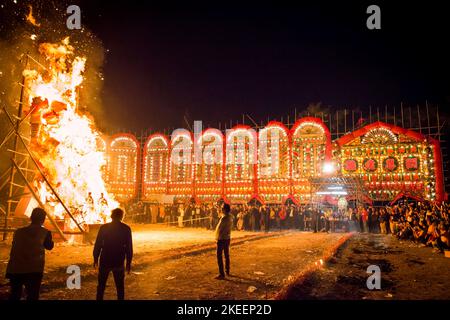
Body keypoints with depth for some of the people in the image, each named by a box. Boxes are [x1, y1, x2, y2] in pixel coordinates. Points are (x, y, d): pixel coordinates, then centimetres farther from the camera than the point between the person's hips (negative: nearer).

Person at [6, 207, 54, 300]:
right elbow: (49, 246, 17)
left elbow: (14, 250, 15)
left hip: (15, 270, 4)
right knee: (32, 296, 6)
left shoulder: (19, 231, 9)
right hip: (34, 271, -3)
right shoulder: (45, 233, 1)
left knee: (14, 295, 19)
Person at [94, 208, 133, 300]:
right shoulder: (126, 229, -4)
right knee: (120, 286, 11)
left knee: (101, 285, 15)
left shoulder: (104, 227, -5)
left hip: (105, 261, 0)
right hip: (119, 262, 0)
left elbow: (98, 245, -2)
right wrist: (128, 262, 5)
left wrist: (95, 259, 9)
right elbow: (129, 247, -2)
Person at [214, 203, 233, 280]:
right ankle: (227, 271, 29)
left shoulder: (224, 218, -22)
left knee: (219, 256, -3)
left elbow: (219, 229, -16)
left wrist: (217, 238, -5)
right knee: (227, 255, 19)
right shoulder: (231, 217, 3)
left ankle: (222, 274, -3)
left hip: (222, 239, -9)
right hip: (227, 238, 9)